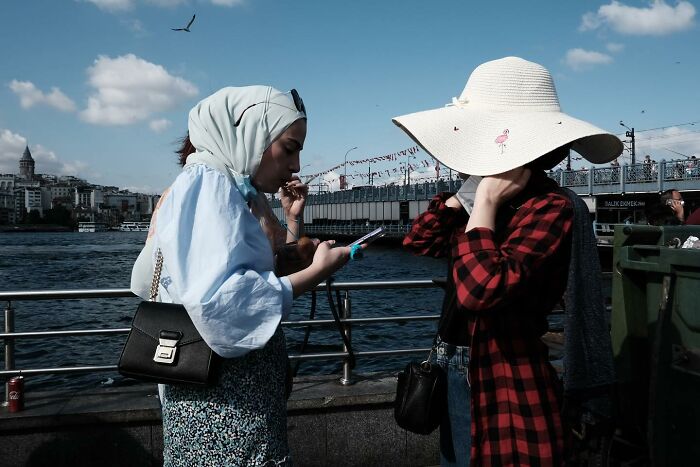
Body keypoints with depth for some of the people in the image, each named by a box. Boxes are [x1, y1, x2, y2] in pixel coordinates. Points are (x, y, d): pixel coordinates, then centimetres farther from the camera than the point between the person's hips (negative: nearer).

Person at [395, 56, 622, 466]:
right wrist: (467, 192, -1)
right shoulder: (499, 197, 3)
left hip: (506, 385, -8)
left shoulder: (550, 208, -22)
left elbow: (478, 289, -35)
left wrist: (485, 203, -25)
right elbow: (420, 243, 9)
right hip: (462, 372, 8)